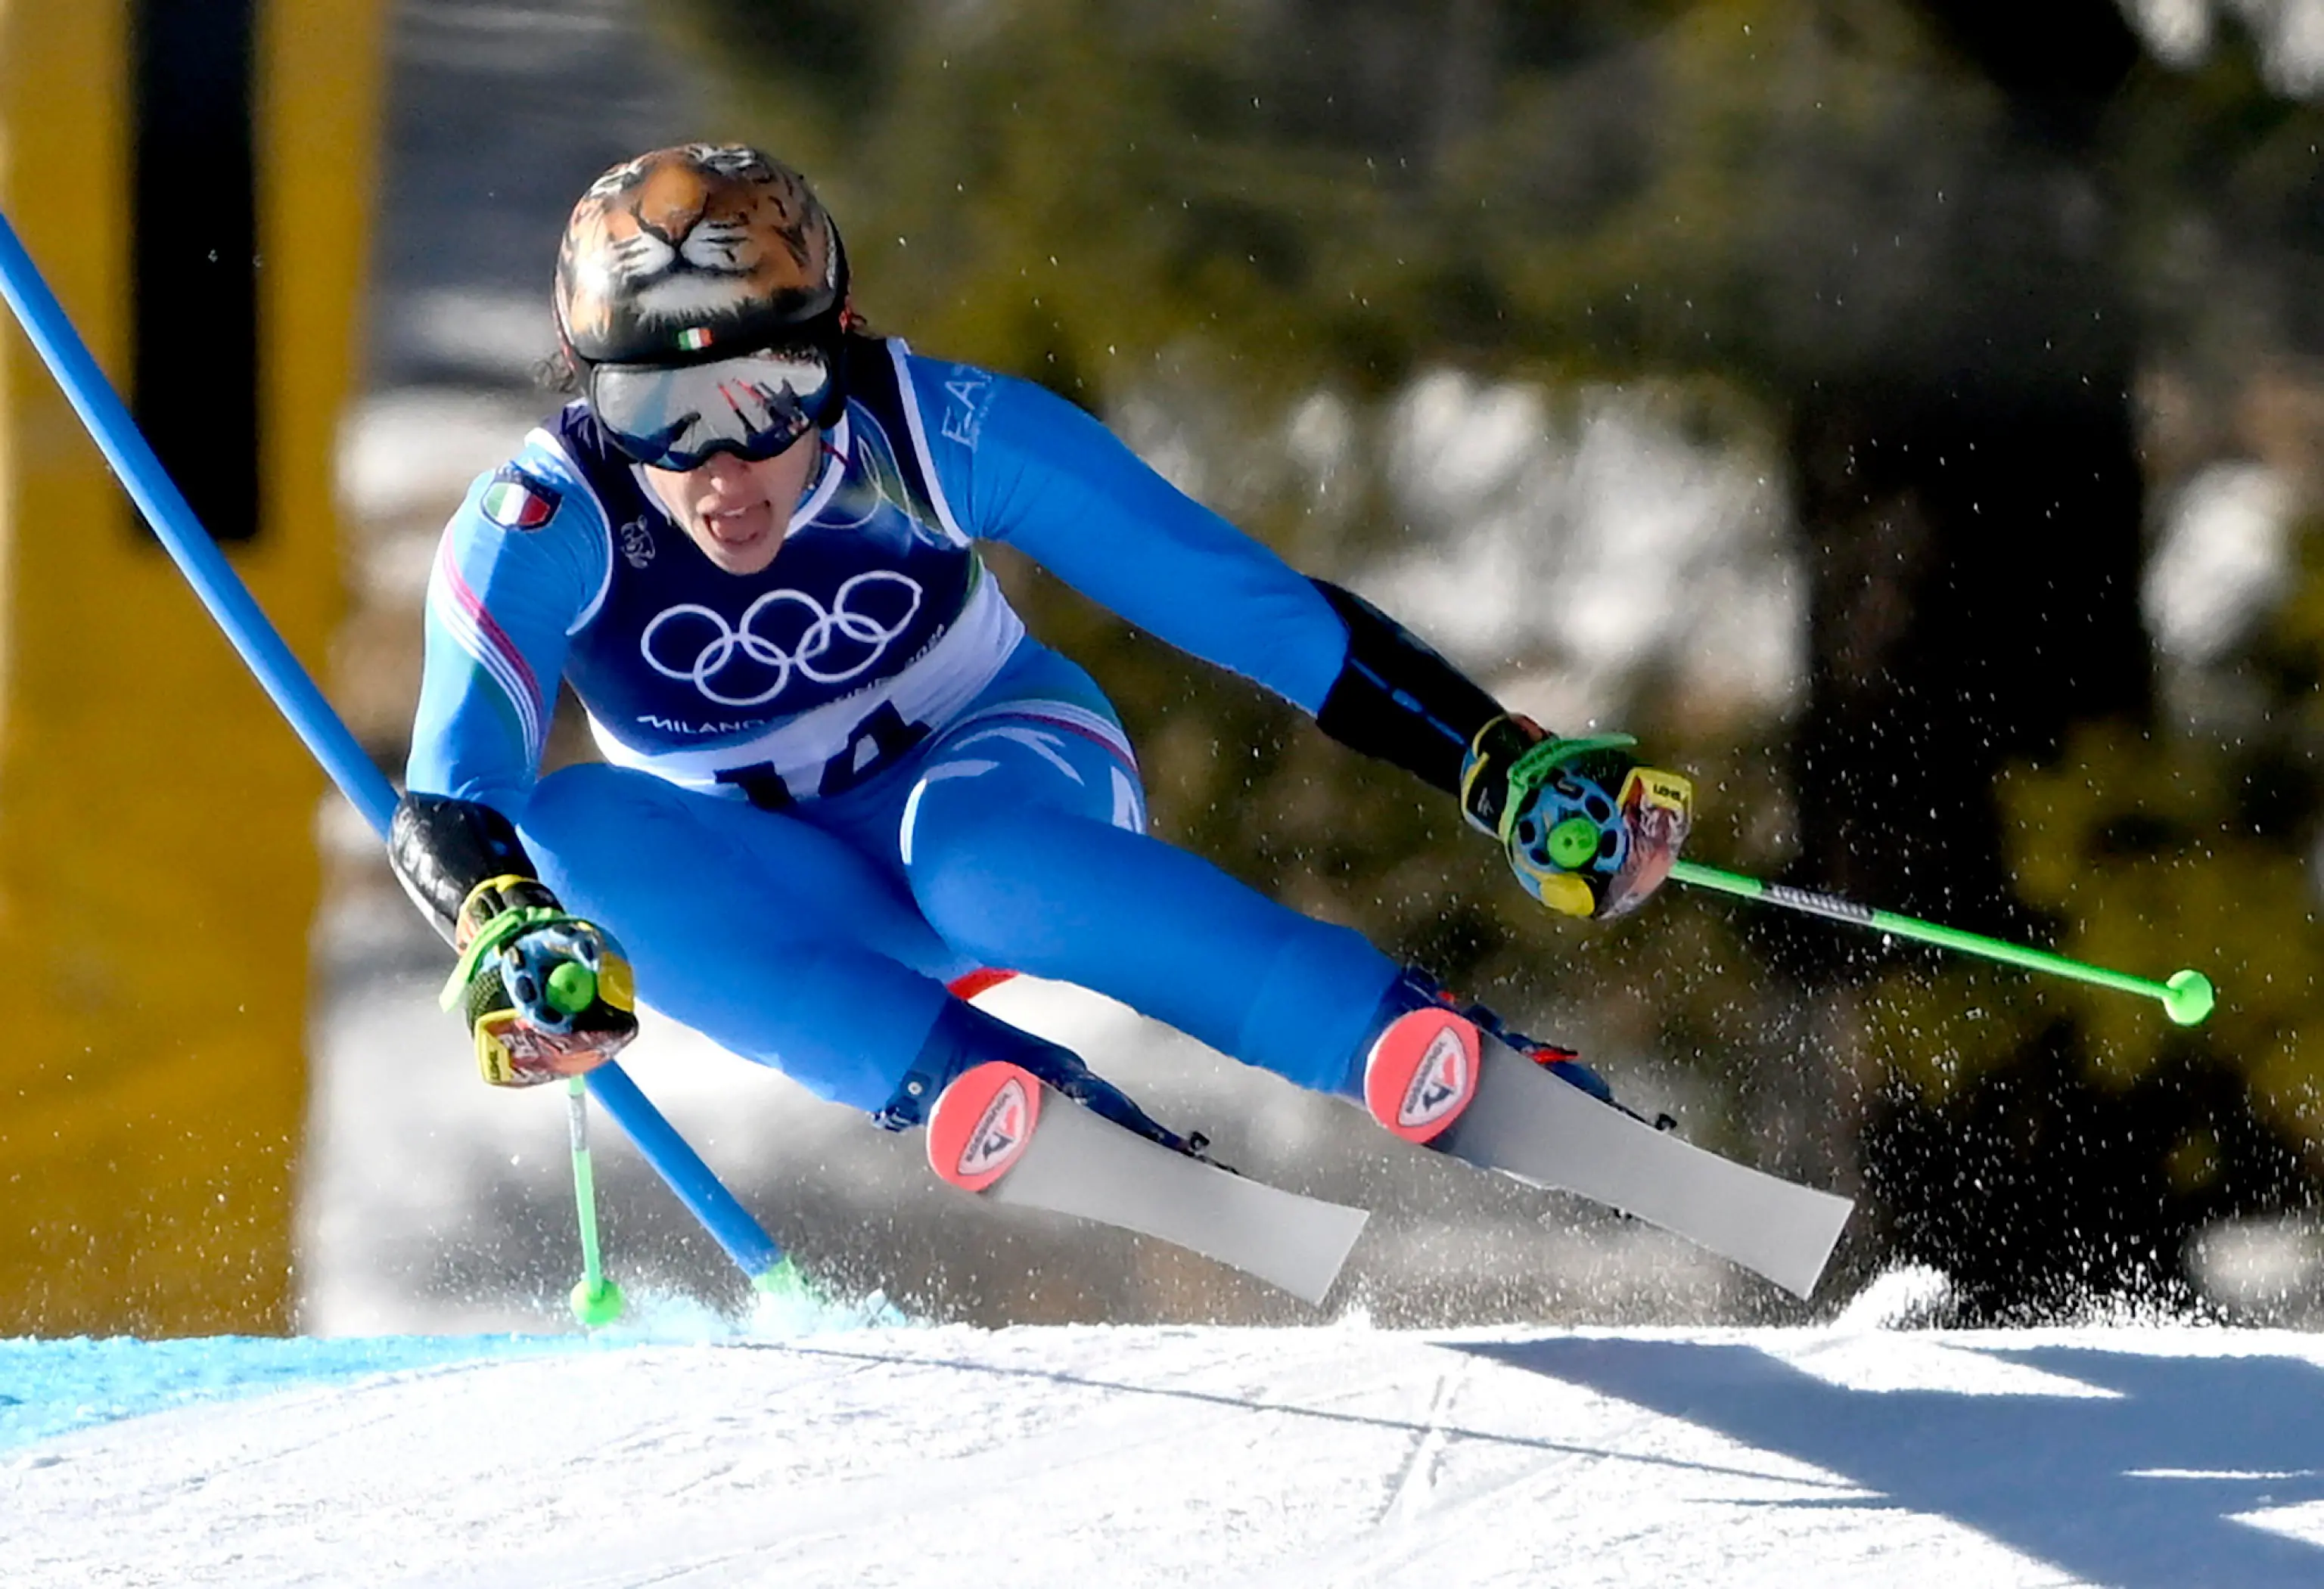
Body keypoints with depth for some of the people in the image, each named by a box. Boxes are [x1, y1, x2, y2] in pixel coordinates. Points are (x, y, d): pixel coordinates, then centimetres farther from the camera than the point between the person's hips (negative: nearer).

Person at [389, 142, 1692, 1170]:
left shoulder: (938, 435, -25)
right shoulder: (545, 528, -24)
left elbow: (1264, 609, -22)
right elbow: (443, 812, -34)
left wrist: (1511, 764, -27)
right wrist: (508, 939, -56)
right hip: (783, 912, 2)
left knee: (968, 851, -39)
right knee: (564, 827, -31)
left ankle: (1417, 1046, -38)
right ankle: (973, 1082, -37)